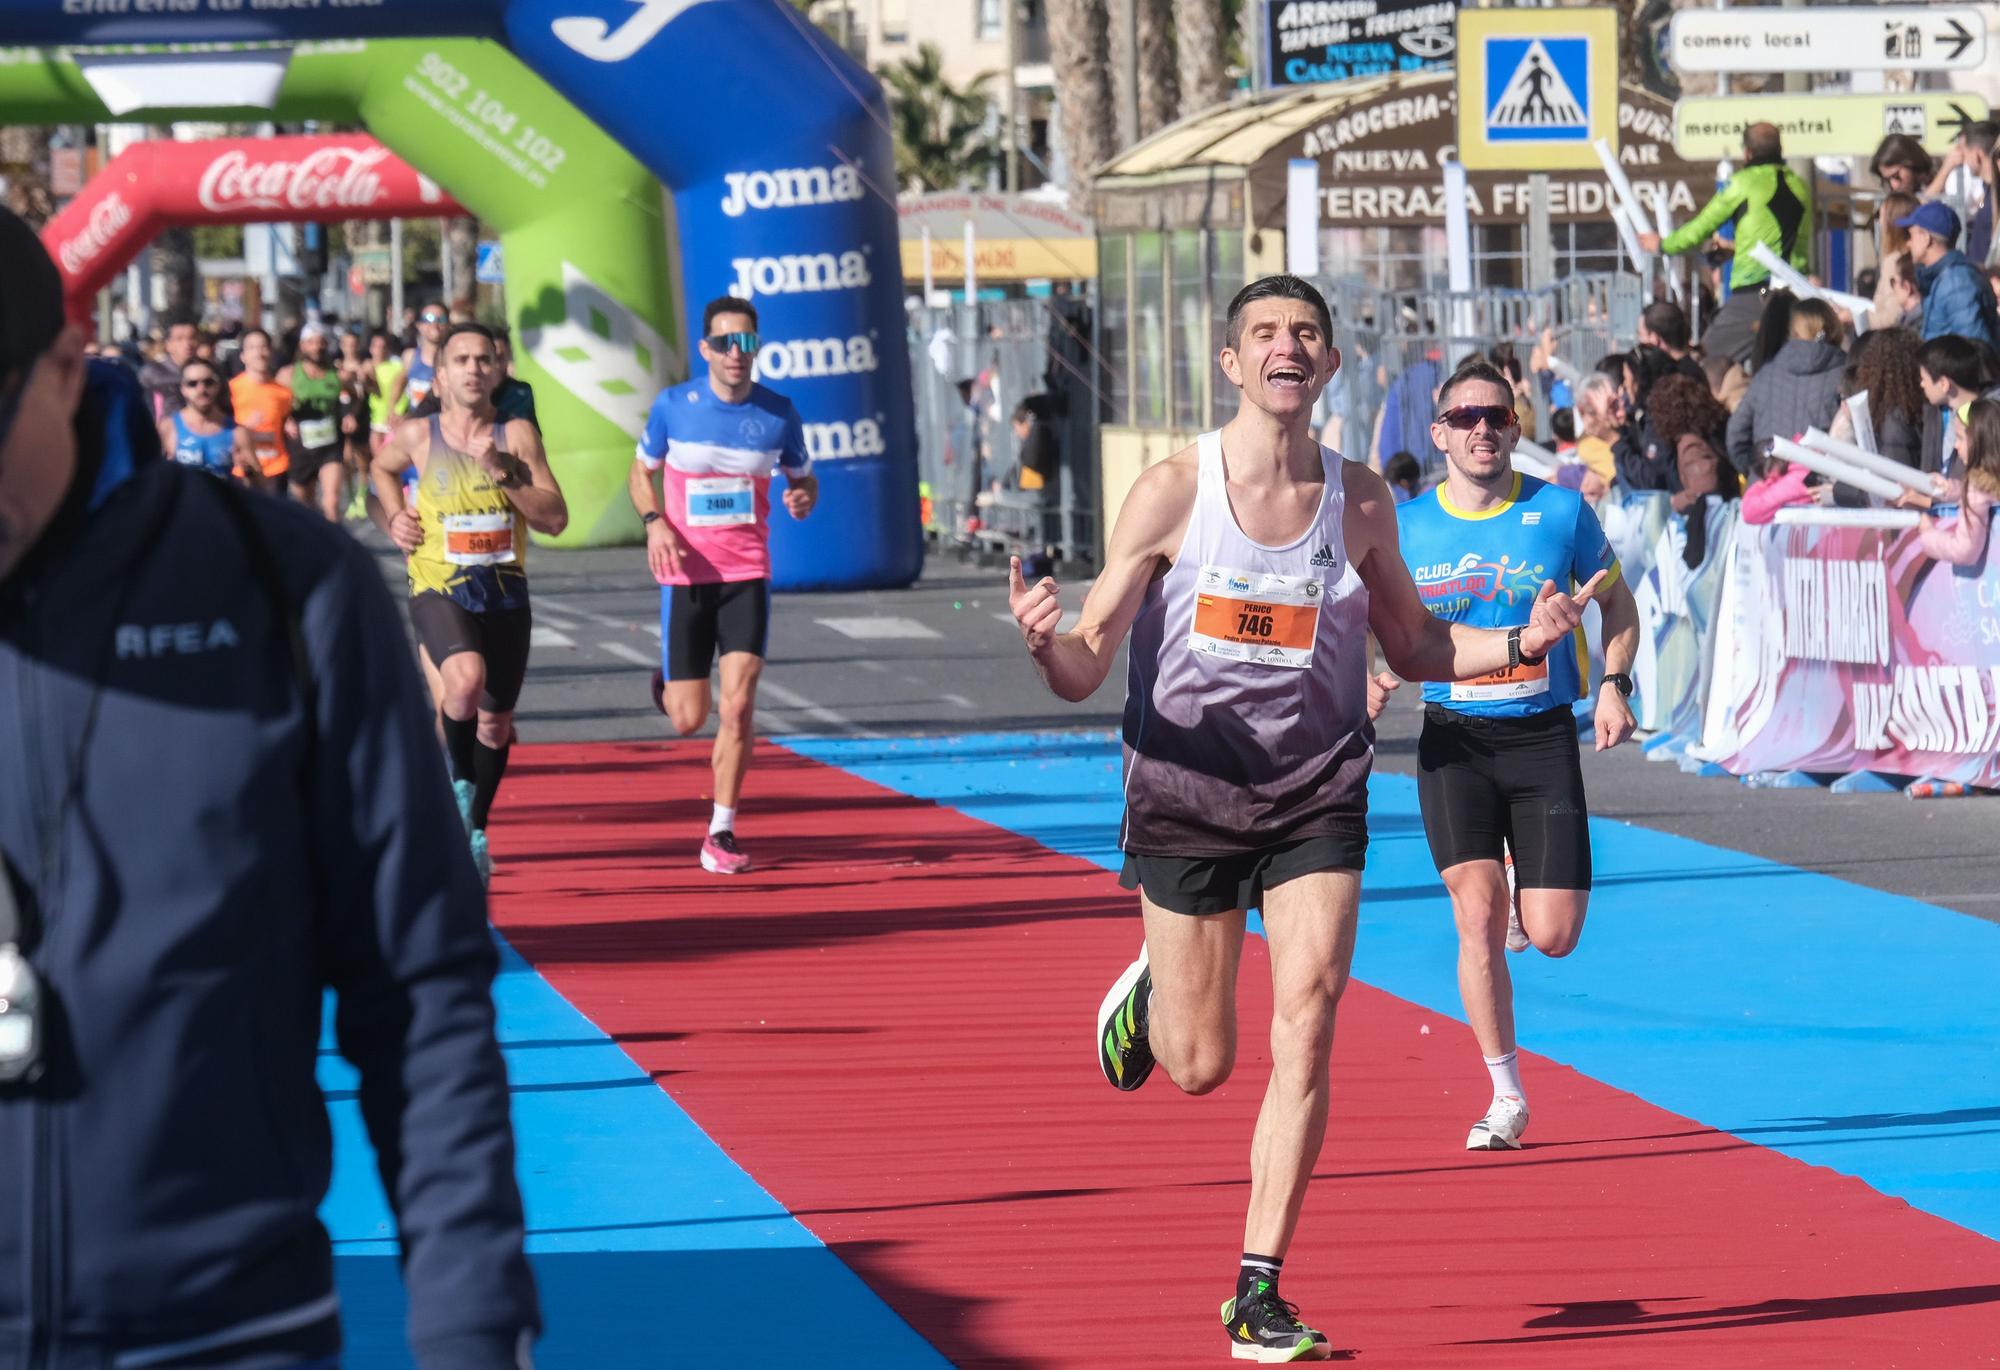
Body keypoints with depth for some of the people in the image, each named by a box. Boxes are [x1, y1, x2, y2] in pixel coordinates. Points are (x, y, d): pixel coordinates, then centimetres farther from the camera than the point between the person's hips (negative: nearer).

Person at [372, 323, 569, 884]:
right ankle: (457, 779, -6)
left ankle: (475, 830, 36)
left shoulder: (516, 436, -2)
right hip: (439, 589, -2)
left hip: (505, 593, 3)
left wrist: (509, 476, -19)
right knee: (466, 677, -33)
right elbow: (383, 467, 23)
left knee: (495, 721, 13)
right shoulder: (417, 436, -1)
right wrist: (395, 516, 6)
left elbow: (555, 519, -7)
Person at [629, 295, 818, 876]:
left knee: (738, 706, -13)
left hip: (747, 573, 0)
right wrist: (654, 522, -10)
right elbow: (642, 471, 9)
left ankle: (721, 834, -2)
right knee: (688, 720, 3)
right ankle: (666, 684, 42)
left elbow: (803, 477, 13)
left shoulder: (778, 413, -1)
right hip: (687, 573, 0)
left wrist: (803, 498, -12)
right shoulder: (673, 406, -4)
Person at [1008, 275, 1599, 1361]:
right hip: (1186, 795, -1)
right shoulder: (1172, 492, -11)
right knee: (1199, 1066, 6)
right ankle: (1150, 992, 44)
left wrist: (1520, 643, -4)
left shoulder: (1360, 500, -2)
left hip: (1315, 801, 2)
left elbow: (1412, 649, 13)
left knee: (1306, 1030, -13)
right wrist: (1045, 645, -33)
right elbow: (1085, 672, -9)